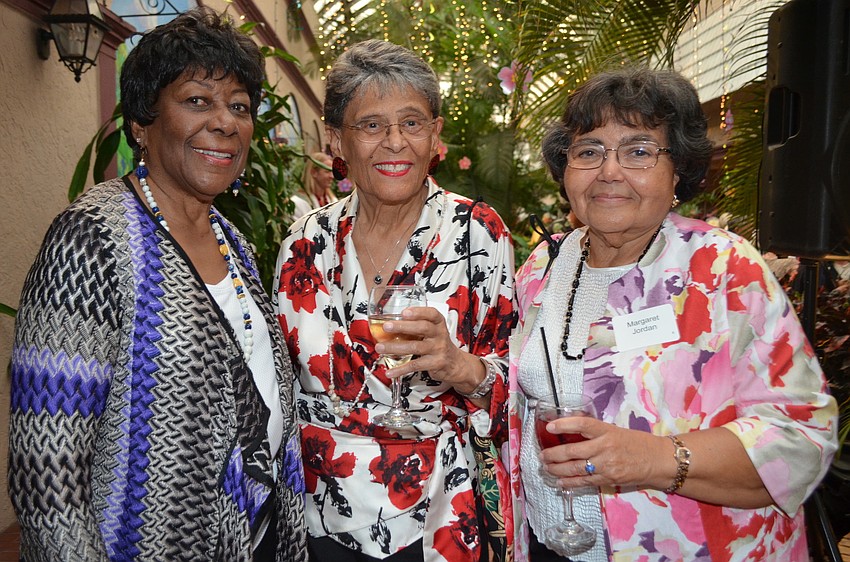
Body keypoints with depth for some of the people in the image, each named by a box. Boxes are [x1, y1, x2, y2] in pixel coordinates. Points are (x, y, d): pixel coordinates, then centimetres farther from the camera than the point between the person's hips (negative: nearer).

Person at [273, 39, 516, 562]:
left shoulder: (479, 232, -11)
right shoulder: (306, 242, -4)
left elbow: (511, 382, -7)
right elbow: (283, 378, 7)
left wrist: (459, 366, -27)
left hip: (437, 518, -1)